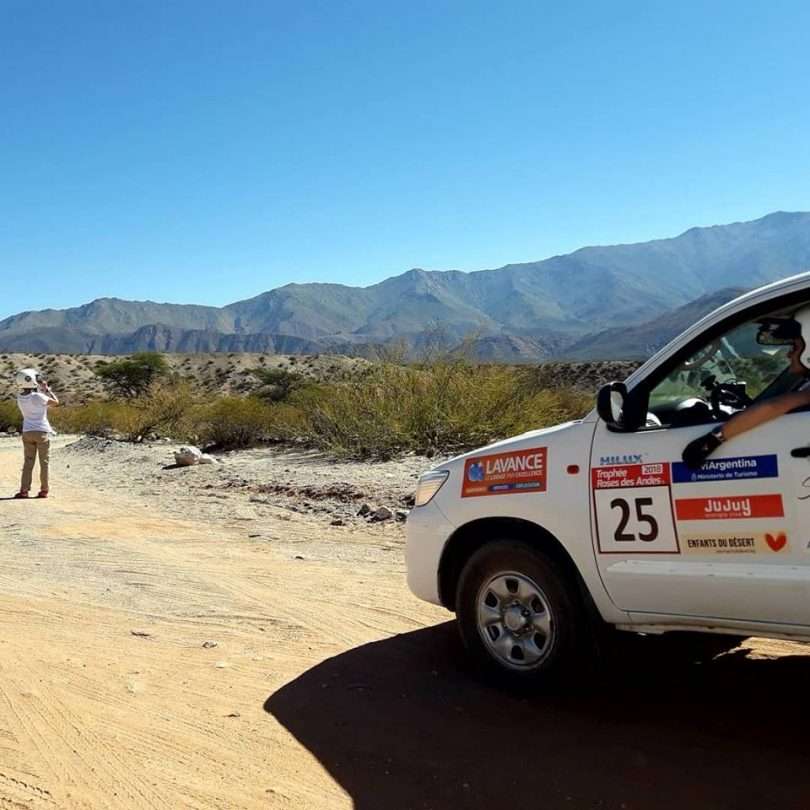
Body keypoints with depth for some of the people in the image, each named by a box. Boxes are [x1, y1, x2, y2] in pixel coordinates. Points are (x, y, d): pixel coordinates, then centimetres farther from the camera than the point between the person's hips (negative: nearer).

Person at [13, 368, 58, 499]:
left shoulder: (20, 398, 0)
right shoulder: (38, 397, -17)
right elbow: (56, 402, -2)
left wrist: (40, 388, 13)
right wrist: (47, 389, 7)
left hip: (27, 432, 4)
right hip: (42, 432, -4)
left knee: (28, 462, 11)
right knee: (44, 463, 6)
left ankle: (24, 490, 5)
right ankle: (44, 490, 8)